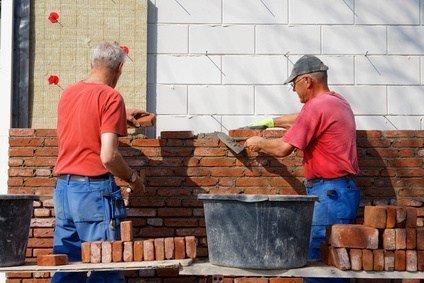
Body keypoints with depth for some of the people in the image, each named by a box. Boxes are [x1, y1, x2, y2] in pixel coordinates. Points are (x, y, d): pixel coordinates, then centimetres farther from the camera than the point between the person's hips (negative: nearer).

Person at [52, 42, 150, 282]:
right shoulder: (111, 97, -10)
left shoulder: (68, 93, 13)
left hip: (63, 188, 7)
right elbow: (108, 156, -18)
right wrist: (133, 178, -2)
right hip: (94, 189, -7)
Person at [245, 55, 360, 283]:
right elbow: (301, 119, 36)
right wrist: (272, 122, 42)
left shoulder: (317, 106, -13)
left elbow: (283, 149, -12)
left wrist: (259, 143, 6)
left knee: (316, 257, -8)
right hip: (342, 190, 10)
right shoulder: (338, 102, 18)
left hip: (329, 192, -10)